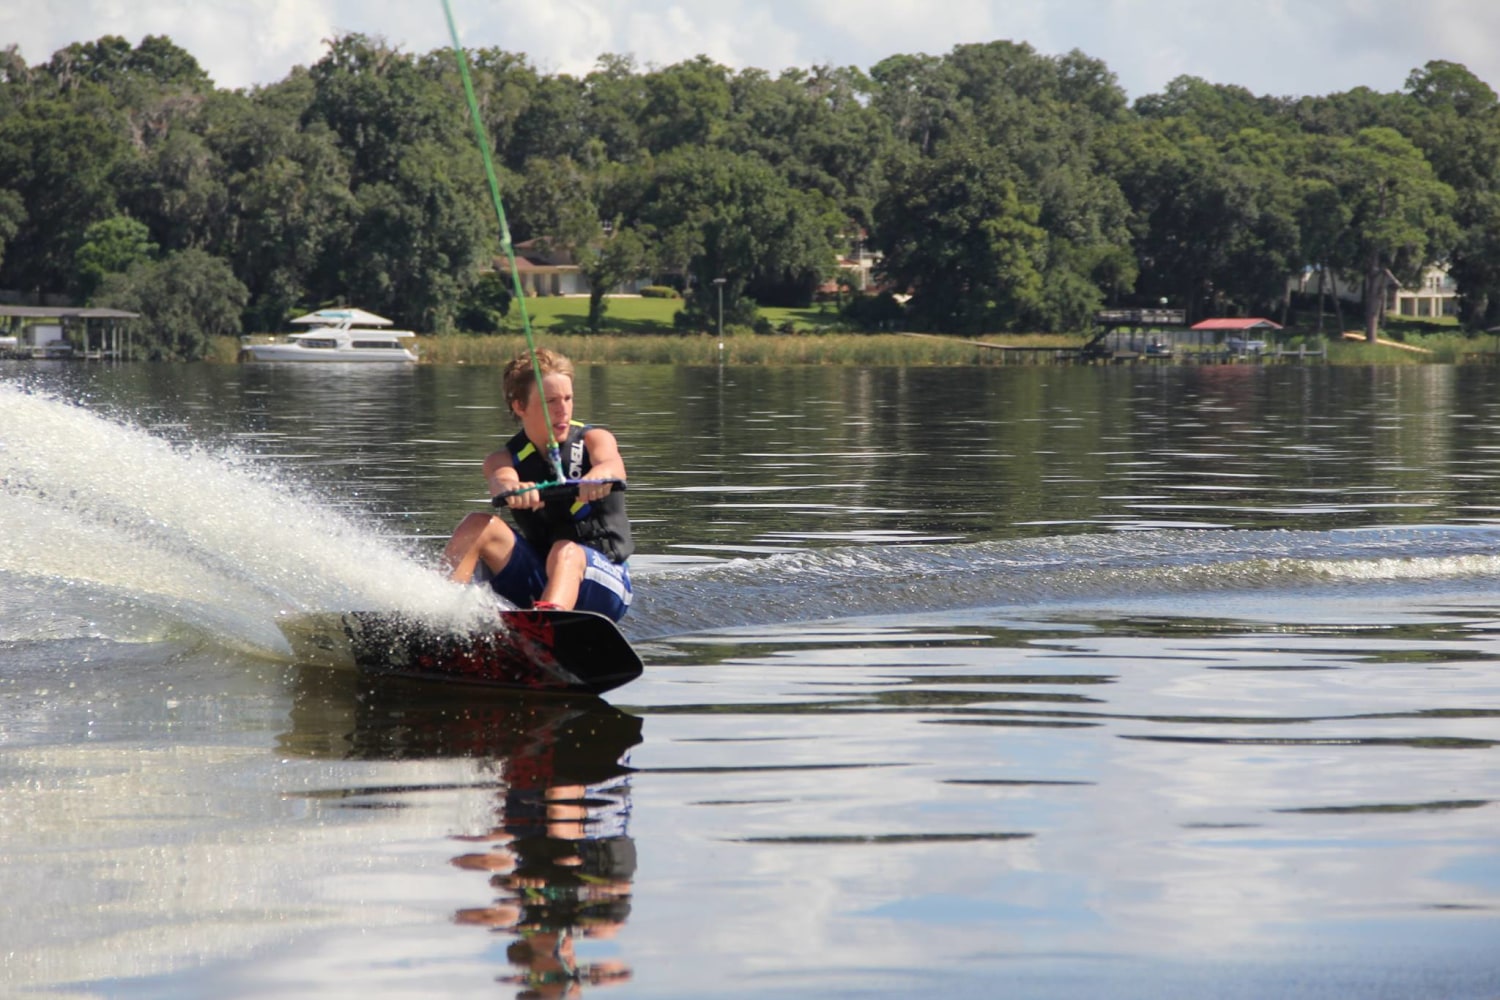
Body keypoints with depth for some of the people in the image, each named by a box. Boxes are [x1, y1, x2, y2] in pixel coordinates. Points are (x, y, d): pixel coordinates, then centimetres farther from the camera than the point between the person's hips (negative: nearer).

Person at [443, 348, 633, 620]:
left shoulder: (594, 440, -2)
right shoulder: (505, 459, 2)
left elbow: (612, 464, -27)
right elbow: (501, 478, -24)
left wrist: (599, 475, -53)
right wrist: (511, 489, -51)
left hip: (603, 581, -3)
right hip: (538, 581, 3)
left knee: (566, 551, -36)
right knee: (479, 526, -17)